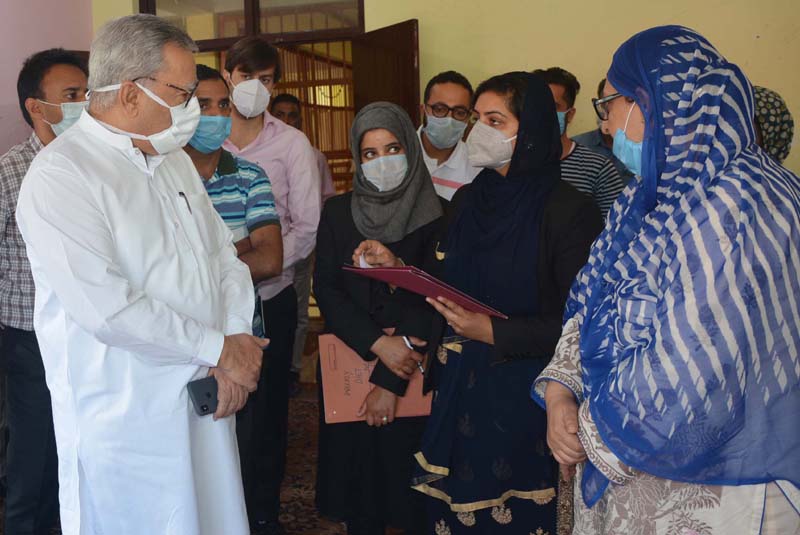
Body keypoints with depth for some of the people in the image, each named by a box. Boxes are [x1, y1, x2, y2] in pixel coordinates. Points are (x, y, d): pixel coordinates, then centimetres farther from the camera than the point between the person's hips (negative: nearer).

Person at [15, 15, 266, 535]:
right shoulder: (60, 174, -16)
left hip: (207, 401, 7)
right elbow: (105, 307, -24)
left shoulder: (175, 160, 10)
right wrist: (220, 349, -16)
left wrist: (236, 346, -7)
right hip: (125, 420, -7)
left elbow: (225, 257, 10)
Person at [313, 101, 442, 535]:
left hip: (411, 374, -2)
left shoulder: (435, 216, -5)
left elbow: (429, 300, -9)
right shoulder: (338, 212, 4)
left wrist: (390, 382, -13)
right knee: (356, 472, 8)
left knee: (409, 478, 5)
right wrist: (378, 343, -16)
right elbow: (325, 288, -1)